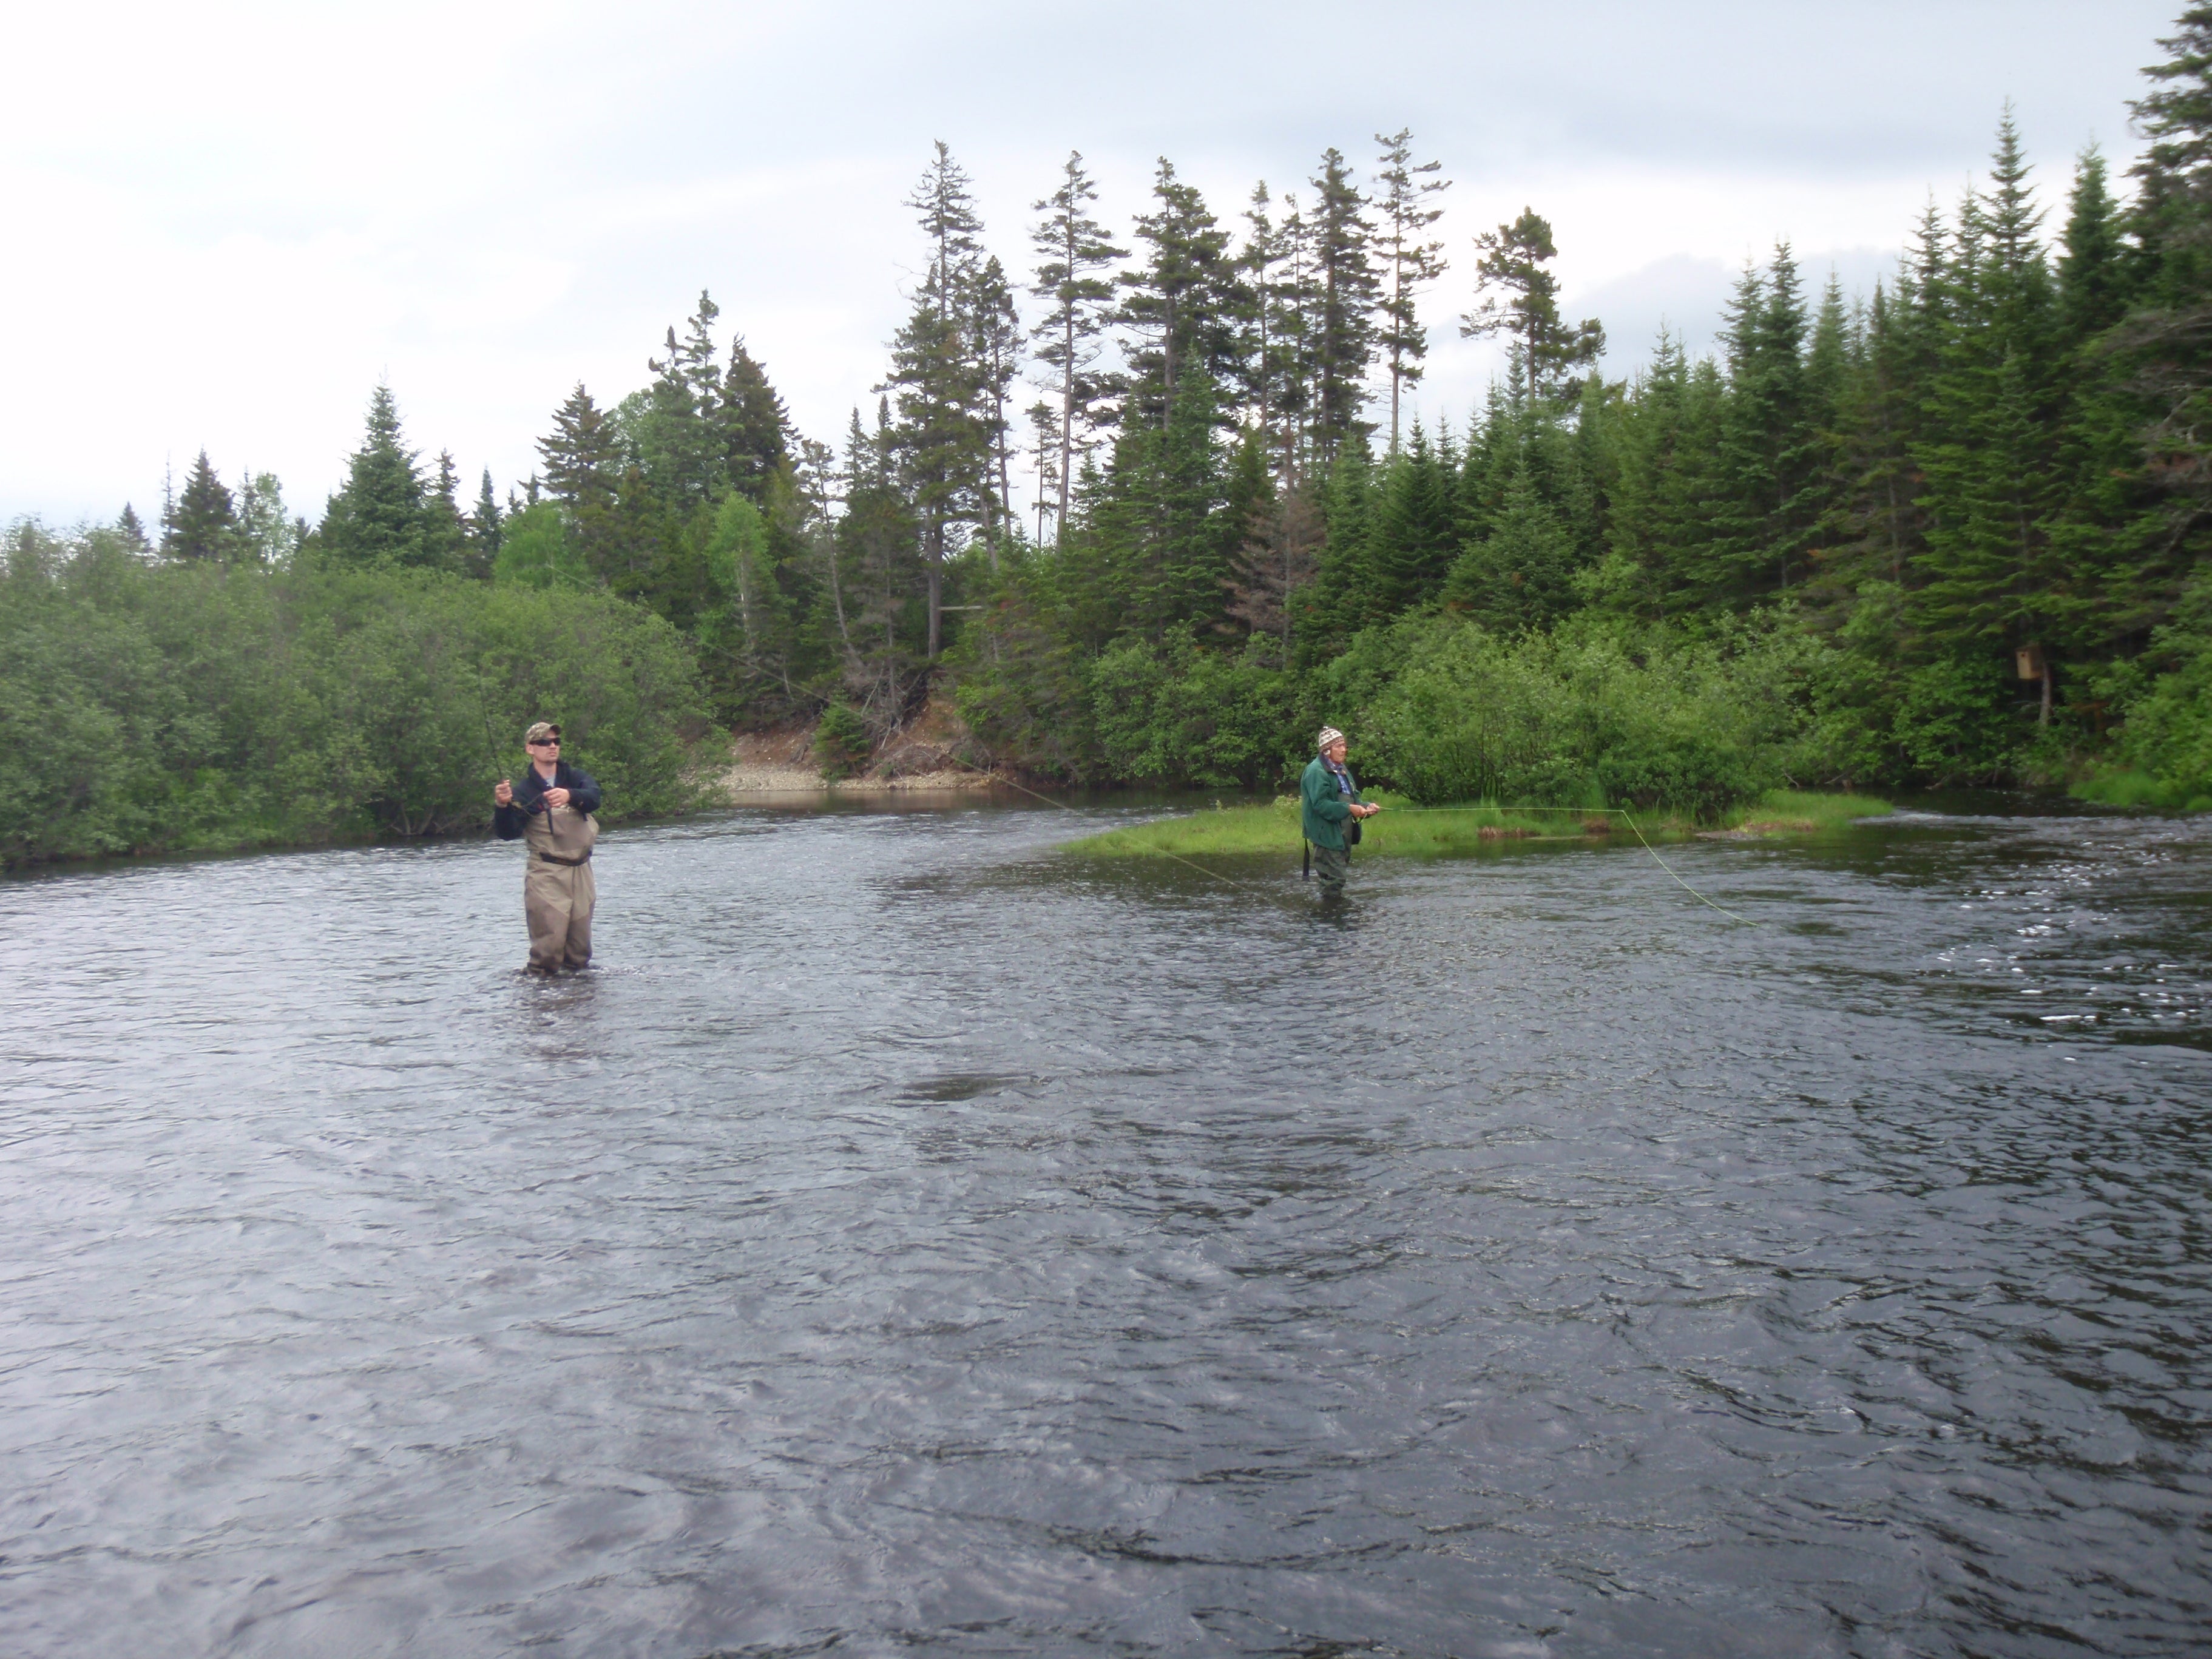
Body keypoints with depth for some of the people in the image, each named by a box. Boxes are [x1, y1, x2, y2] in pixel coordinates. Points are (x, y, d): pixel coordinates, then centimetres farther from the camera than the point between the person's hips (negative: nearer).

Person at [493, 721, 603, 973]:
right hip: (547, 876, -3)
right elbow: (508, 833, -11)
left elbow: (594, 798, -14)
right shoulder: (523, 791, -1)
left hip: (582, 869, 4)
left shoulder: (576, 777, 7)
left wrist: (570, 796, -35)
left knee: (580, 951, 10)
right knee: (549, 945, -13)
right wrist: (502, 806, -31)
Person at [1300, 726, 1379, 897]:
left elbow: (1352, 798, 20)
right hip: (1328, 834, -9)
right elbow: (1320, 804, -23)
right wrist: (1349, 809, -28)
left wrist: (1365, 807, -1)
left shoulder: (1342, 770, 16)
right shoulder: (1316, 771, -14)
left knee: (1338, 877, 15)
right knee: (1333, 879, -11)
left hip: (1344, 833, 9)